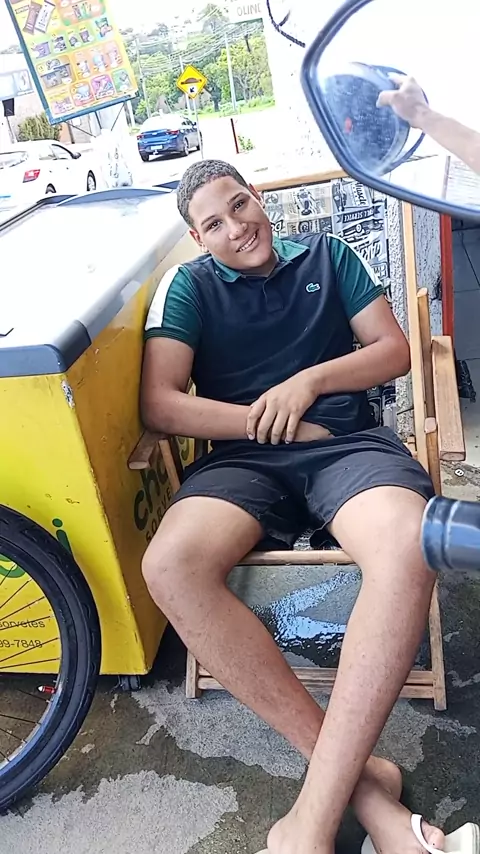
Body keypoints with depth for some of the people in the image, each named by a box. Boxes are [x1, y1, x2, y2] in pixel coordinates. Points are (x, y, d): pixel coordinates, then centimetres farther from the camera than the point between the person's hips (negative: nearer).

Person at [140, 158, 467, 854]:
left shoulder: (327, 255, 19)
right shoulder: (188, 287, 14)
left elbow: (396, 350, 14)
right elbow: (159, 405, 1)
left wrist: (309, 382, -3)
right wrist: (268, 422, -4)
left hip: (347, 443, 0)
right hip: (244, 458, 1)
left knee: (408, 549, -36)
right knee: (170, 565, -33)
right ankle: (359, 775, -24)